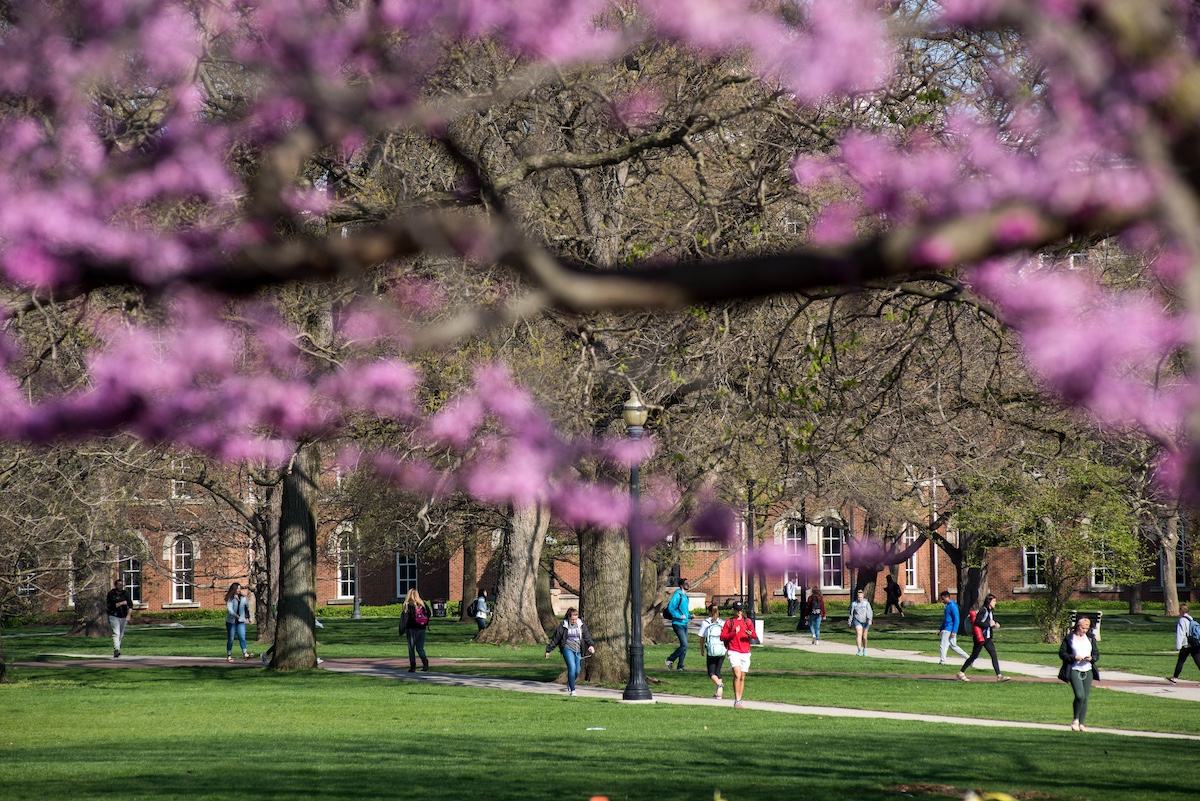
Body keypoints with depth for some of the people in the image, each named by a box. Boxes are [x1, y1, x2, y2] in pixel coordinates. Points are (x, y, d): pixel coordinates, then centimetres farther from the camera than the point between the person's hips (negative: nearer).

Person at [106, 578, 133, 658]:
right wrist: (121, 603, -17)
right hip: (114, 616, -5)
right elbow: (111, 606, -13)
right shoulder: (111, 594, -5)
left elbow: (130, 605, 4)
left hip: (123, 617, 5)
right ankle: (116, 650, -27)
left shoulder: (125, 594, 7)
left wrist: (129, 615, -10)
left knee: (121, 635, 10)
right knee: (116, 633, -17)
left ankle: (117, 650, 23)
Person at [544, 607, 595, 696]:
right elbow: (555, 639, 3)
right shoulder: (563, 626, -3)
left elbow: (587, 636, 6)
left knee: (577, 671, 6)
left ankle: (569, 683, 38)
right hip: (568, 649, -4)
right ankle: (572, 690, -14)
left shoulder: (581, 625, 6)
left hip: (578, 651, 4)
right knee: (572, 667, -21)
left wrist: (591, 645, -13)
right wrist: (548, 650, 7)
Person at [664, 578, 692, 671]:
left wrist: (689, 615, 9)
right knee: (684, 645, -14)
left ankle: (680, 666, 13)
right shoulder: (677, 595, -11)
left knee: (684, 646, 8)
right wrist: (679, 616, -21)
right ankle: (670, 660, -1)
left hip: (684, 624, 9)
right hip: (678, 624, -9)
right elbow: (670, 608, -18)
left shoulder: (685, 596, 16)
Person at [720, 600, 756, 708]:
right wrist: (734, 633, -13)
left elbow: (754, 636, 7)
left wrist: (751, 634, -16)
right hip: (734, 652, -3)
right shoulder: (729, 622, 6)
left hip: (745, 652, 3)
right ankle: (736, 701, -19)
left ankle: (739, 701, 16)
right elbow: (722, 637, 0)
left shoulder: (748, 621, 12)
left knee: (742, 677, 7)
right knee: (737, 675, -17)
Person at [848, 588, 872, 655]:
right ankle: (859, 650, -26)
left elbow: (869, 612, -7)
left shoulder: (866, 603, 1)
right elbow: (851, 613, 11)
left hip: (865, 622, 1)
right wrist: (850, 621, 11)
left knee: (864, 636, 9)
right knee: (859, 634, -19)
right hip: (857, 621, -1)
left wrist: (869, 620, -20)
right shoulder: (854, 603, 3)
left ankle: (864, 649, 30)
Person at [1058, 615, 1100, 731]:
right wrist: (1074, 657, -15)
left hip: (1087, 671, 4)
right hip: (1074, 670, -4)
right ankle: (1075, 720, 1)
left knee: (1085, 698, 3)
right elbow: (1061, 653, -1)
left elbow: (1097, 654, 15)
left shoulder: (1090, 638, 11)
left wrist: (1091, 658, -8)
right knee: (1080, 696, -18)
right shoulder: (1069, 638, -1)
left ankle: (1082, 723, 11)